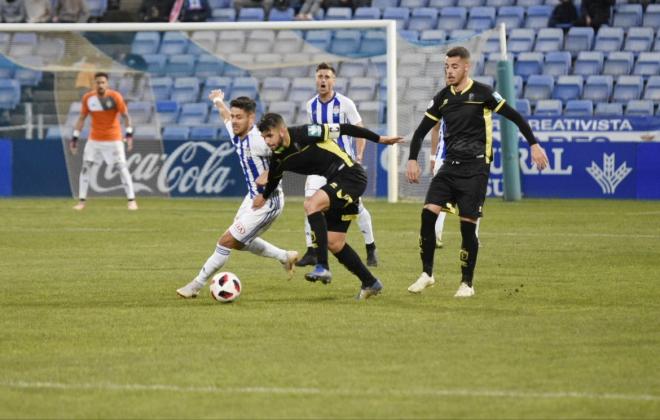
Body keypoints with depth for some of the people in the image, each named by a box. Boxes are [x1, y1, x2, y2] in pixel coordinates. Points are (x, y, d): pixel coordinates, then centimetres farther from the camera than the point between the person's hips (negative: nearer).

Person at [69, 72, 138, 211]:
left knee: (122, 167, -7)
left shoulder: (115, 96, -13)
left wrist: (129, 134, -23)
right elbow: (82, 118, 5)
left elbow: (125, 116, -11)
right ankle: (82, 201, 6)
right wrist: (75, 137, 1)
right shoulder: (87, 98, -3)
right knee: (85, 166, -1)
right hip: (94, 139, 3)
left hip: (113, 139, -3)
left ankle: (131, 200, -1)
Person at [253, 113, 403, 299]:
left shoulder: (304, 134, -20)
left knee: (312, 205, -28)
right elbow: (273, 178, 26)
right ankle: (370, 283, 20)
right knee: (334, 243, 5)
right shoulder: (278, 159, 2)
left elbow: (343, 129, -15)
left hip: (351, 175, -8)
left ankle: (322, 268, -31)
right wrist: (264, 197, 42)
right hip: (337, 182, 9)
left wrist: (378, 139, -10)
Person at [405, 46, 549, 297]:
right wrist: (412, 160, 4)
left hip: (475, 168, -4)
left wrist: (534, 145, -6)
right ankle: (427, 274, 1)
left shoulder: (482, 93, -6)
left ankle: (467, 283, 8)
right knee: (428, 213, -11)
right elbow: (421, 131, 14)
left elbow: (515, 117, -1)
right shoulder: (442, 98, 8)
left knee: (468, 225, -6)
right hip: (450, 166, 4)